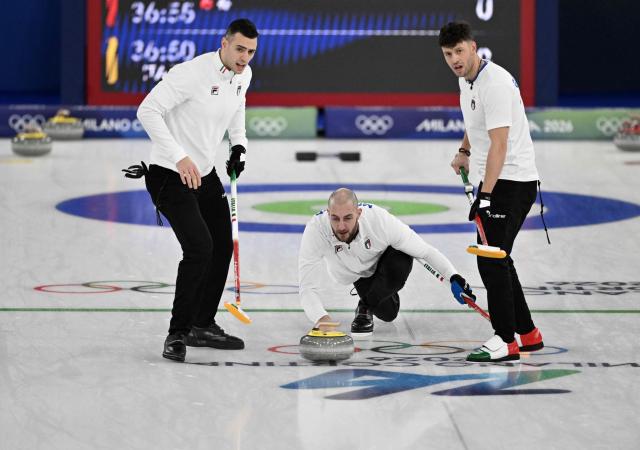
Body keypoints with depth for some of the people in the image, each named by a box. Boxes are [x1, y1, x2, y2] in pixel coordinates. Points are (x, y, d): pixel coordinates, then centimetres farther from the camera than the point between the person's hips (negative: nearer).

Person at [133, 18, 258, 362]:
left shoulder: (243, 75, 1)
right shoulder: (192, 73, -25)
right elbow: (148, 110, -27)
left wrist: (239, 144, 8)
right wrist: (180, 157, -32)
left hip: (205, 173, 9)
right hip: (170, 176, -9)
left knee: (223, 246, 12)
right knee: (199, 247, -20)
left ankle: (203, 326, 28)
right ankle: (178, 333, -10)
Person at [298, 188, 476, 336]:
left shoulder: (380, 220, -40)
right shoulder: (315, 230, -40)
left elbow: (424, 250, -26)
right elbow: (308, 288, -43)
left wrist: (453, 277, -37)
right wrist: (321, 318, -63)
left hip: (386, 256, -1)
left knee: (402, 260, -34)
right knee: (387, 312, -14)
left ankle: (366, 307, -9)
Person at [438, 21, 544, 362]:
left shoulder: (494, 83, -22)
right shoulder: (466, 80, 9)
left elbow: (499, 145, -27)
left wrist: (485, 196, -30)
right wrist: (464, 151, 25)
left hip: (512, 181, -10)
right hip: (496, 180, 10)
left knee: (491, 259, -12)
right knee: (496, 258, 13)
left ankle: (506, 341, -9)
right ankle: (527, 334, 21)